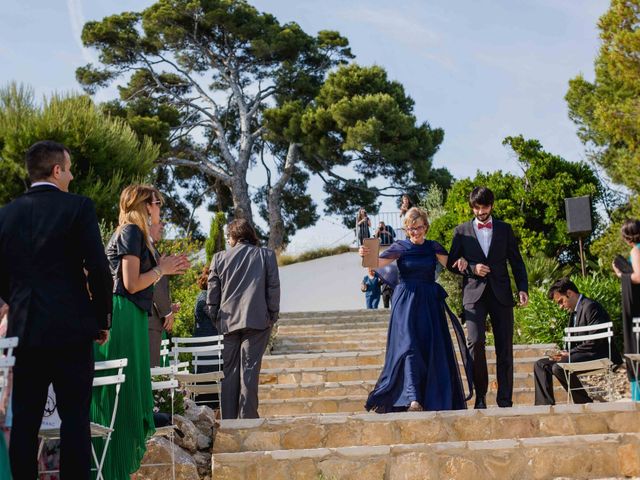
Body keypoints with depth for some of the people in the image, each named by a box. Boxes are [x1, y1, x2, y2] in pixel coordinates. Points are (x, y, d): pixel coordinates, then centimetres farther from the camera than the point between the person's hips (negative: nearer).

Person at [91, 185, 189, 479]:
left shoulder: (132, 233, 20)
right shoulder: (132, 232, -10)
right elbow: (131, 284, -16)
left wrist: (165, 268, 15)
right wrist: (161, 269, -3)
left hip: (129, 318, 10)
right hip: (123, 318, -10)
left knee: (128, 393, 11)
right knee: (121, 394, -7)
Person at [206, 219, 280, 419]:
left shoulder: (219, 258, 7)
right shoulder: (266, 255, 4)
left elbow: (212, 292, 6)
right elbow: (274, 288, 1)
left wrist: (215, 318, 14)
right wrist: (273, 316, 7)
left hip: (228, 321, 2)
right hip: (257, 320, -1)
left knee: (229, 370, 8)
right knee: (250, 369, -1)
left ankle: (228, 418, 8)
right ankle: (248, 416, -4)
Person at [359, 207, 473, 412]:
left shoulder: (433, 247, 10)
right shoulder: (400, 247, 2)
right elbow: (378, 263, -11)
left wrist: (461, 260, -18)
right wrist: (367, 256, -33)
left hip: (429, 303, 3)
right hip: (406, 302, -3)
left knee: (431, 349, 2)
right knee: (409, 346, -14)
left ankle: (433, 399, 12)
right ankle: (412, 399, -21)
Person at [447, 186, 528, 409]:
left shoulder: (505, 229, 13)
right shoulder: (461, 231, 10)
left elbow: (516, 261, 11)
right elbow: (452, 264, 10)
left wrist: (523, 288, -2)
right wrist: (472, 268, -8)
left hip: (501, 293, 1)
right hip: (474, 293, -1)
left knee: (505, 347, 0)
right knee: (476, 342, -17)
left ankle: (505, 400, 5)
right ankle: (480, 394, -1)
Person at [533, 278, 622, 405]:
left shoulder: (590, 306, -15)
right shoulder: (575, 311, 17)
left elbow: (595, 342, -21)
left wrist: (570, 353, -18)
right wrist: (566, 353, -2)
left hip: (599, 356, -10)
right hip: (583, 354, 10)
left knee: (558, 367, -29)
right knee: (541, 365, 3)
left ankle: (585, 403, -13)